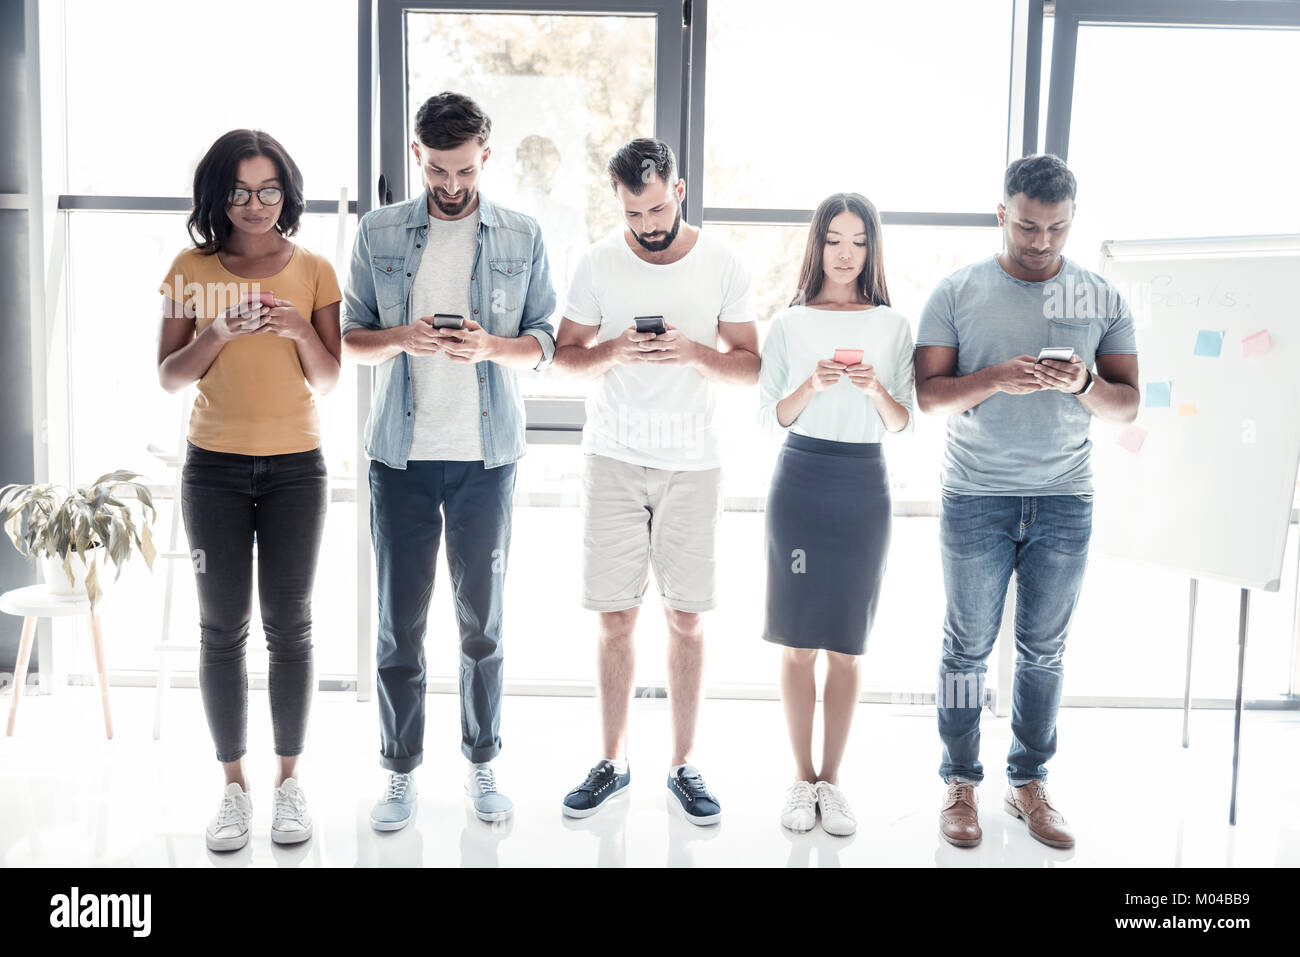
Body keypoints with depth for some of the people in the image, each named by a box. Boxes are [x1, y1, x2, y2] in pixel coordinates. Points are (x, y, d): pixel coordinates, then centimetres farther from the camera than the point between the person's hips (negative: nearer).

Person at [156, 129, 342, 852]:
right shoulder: (192, 269, 5)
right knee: (222, 628, 3)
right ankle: (235, 785, 15)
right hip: (216, 466, 1)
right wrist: (218, 333, -14)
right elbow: (169, 377, 2)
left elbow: (329, 381, 3)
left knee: (290, 625, 3)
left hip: (296, 467, 0)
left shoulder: (314, 270, 3)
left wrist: (300, 330, -16)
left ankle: (290, 779, 16)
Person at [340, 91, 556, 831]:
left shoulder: (523, 237, 4)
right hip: (401, 453, 0)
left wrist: (490, 347, -16)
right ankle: (402, 770, 18)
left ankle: (483, 763, 24)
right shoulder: (379, 233, 5)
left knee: (482, 620, 9)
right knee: (400, 621, 4)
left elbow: (545, 343, 4)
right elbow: (351, 339, 6)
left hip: (487, 455, 0)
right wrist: (400, 339, -15)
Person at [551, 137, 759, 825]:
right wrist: (614, 351, -14)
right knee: (615, 618, 4)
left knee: (685, 619, 4)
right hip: (613, 459, 0)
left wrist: (693, 352, -16)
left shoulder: (723, 264, 0)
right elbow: (564, 355, 7)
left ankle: (683, 766, 18)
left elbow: (751, 367, 3)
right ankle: (612, 762, 19)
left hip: (691, 464, 0)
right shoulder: (598, 263, 1)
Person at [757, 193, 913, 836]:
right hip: (801, 480, -1)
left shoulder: (892, 325, 7)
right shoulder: (790, 323, 5)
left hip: (864, 486, 1)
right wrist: (814, 384, -15)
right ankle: (802, 778, 16)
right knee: (799, 641, 3)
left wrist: (876, 387, -14)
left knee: (846, 645, 5)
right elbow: (770, 416, 2)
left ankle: (832, 781, 17)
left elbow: (903, 423, 5)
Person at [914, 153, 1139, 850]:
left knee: (1044, 650, 10)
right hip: (976, 498, -2)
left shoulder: (1102, 299, 5)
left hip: (1065, 502, 2)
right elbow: (927, 394, -4)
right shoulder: (957, 293, 0)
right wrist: (996, 379, -21)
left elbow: (1127, 406, 5)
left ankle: (1030, 783, 23)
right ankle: (960, 782, 18)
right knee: (969, 646, 5)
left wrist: (1083, 383, -17)